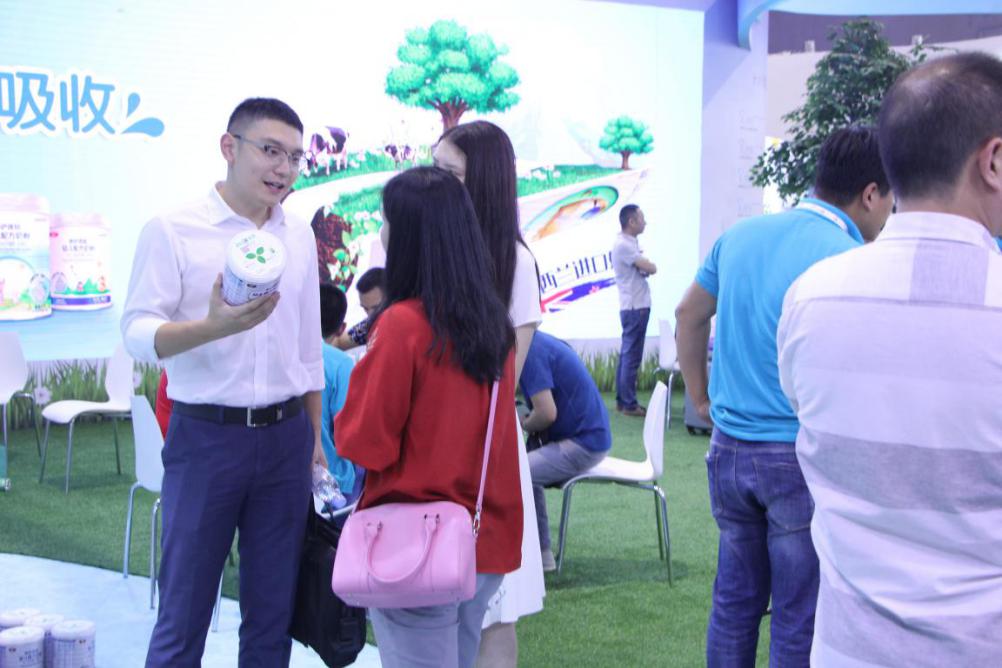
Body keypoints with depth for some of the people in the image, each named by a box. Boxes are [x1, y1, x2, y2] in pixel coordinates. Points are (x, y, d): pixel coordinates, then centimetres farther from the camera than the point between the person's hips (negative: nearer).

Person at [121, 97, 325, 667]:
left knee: (274, 609, 10)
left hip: (285, 435, 4)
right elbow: (139, 332, -13)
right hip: (206, 434, -4)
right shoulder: (173, 230, -5)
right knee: (184, 611, 1)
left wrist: (314, 436, 17)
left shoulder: (300, 236, 10)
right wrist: (212, 327, -30)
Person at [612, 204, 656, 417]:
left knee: (626, 355, 12)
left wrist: (644, 266, -8)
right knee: (631, 357, -6)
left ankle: (622, 400, 18)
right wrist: (648, 264, 1)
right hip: (635, 307, -10)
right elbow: (651, 269, -20)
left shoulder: (628, 243, 15)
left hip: (633, 306, 10)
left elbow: (643, 269, 13)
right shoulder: (624, 245, -18)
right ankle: (629, 404, -2)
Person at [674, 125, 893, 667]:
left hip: (729, 449, 6)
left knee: (734, 601, 17)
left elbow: (689, 314, 18)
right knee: (800, 620, 4)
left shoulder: (740, 235, 6)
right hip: (802, 458, -6)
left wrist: (700, 399, 24)